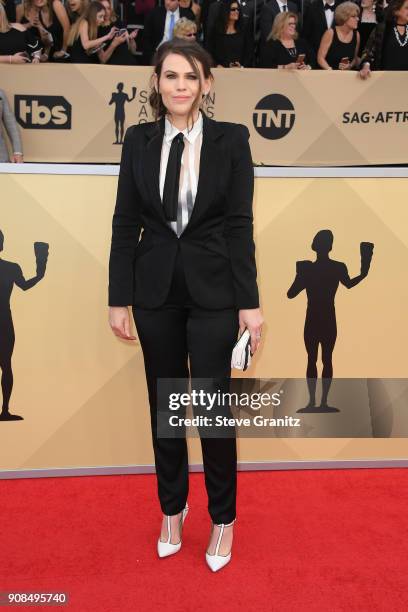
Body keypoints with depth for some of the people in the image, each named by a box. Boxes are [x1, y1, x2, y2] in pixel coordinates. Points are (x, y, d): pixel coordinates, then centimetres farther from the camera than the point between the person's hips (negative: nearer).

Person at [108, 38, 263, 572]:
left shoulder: (231, 139, -1)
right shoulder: (138, 140, 4)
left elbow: (240, 224, -4)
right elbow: (125, 222, 3)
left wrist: (249, 302, -8)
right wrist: (119, 298, 0)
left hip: (212, 289, -2)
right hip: (155, 289, 3)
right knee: (164, 402, 12)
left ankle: (223, 518, 25)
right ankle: (173, 508, 33)